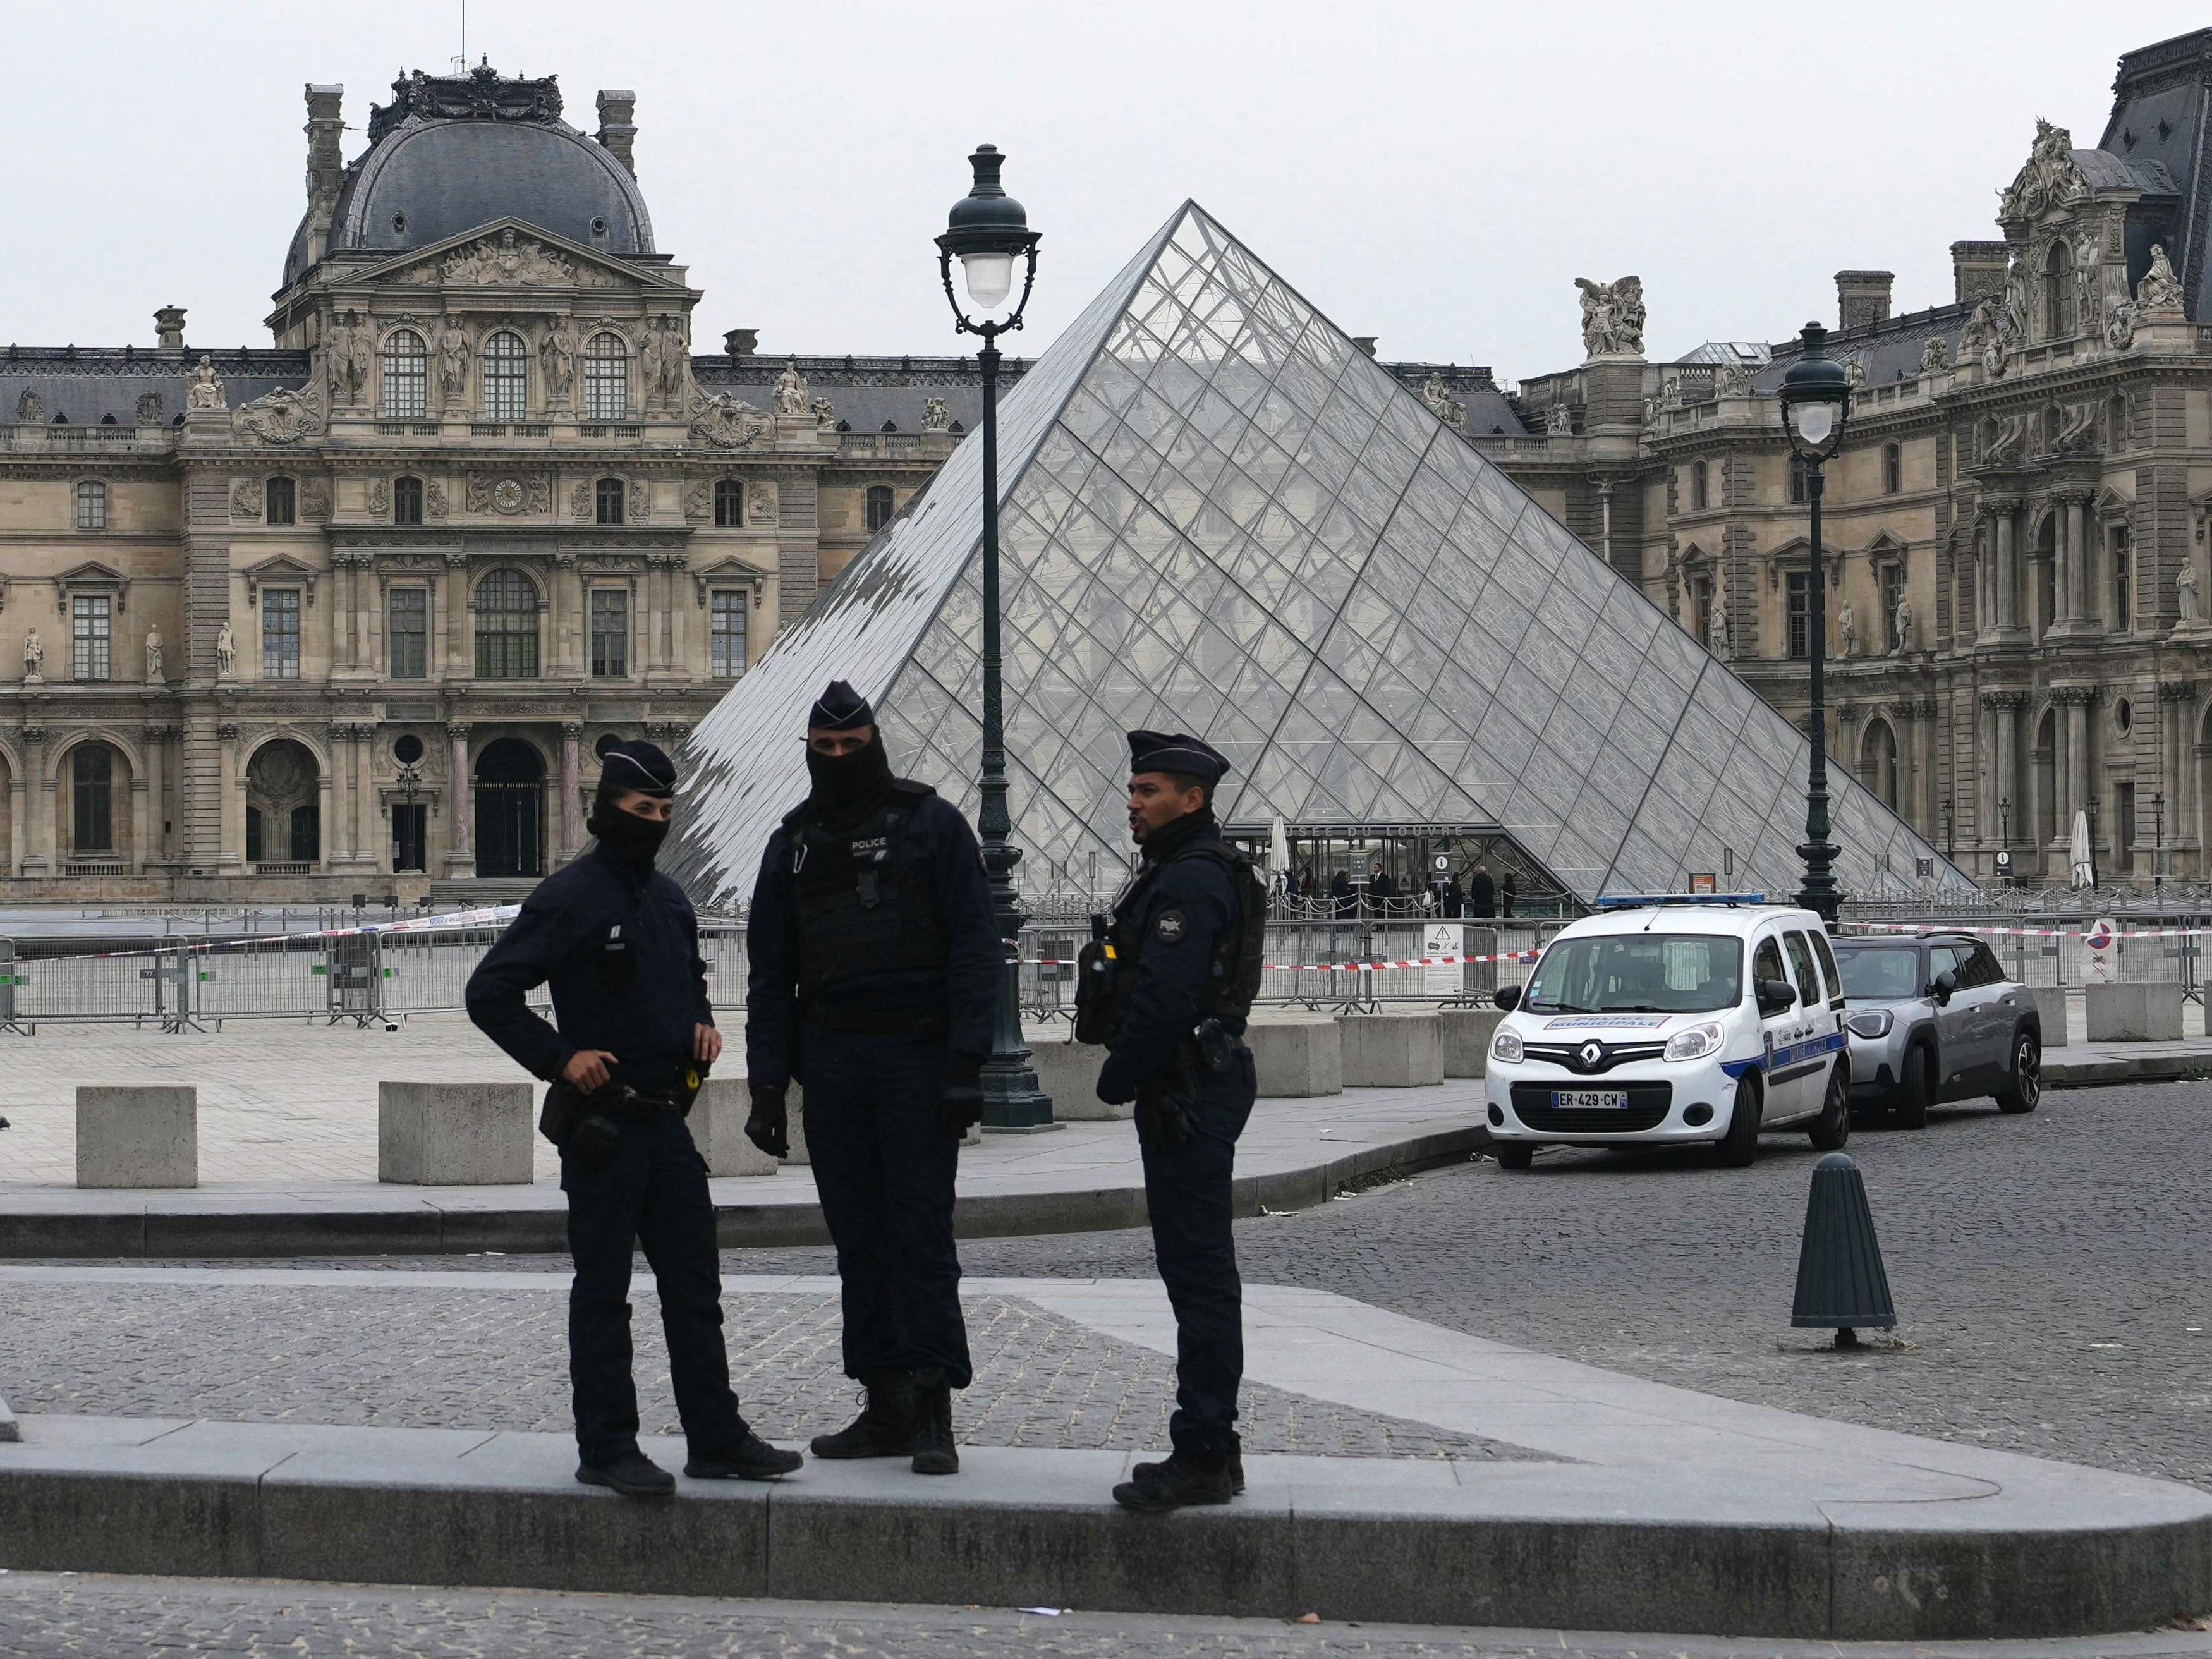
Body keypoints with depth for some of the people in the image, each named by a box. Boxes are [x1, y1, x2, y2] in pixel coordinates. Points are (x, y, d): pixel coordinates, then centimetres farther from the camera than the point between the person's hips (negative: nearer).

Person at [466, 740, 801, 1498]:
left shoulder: (668, 898, 13)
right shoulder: (569, 897, -11)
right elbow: (489, 991, -13)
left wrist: (702, 1022, 11)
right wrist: (560, 1058, -16)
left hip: (666, 1120, 8)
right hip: (602, 1125, -8)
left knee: (695, 1286, 9)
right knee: (603, 1292, -1)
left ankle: (716, 1437, 15)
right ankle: (607, 1449, 4)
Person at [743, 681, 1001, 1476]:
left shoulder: (931, 824, 0)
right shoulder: (794, 841, 13)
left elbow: (975, 949, -5)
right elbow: (770, 972, 15)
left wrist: (965, 1065, -13)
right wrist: (768, 1084, 6)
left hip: (916, 1055, -5)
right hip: (831, 1059, 5)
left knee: (921, 1232, -7)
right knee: (859, 1238, 5)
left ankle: (934, 1414, -6)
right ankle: (887, 1407, 9)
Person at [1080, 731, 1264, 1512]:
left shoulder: (1193, 880, -16)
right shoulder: (1179, 871, 18)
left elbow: (1163, 998, -23)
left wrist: (1117, 1080, -12)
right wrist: (1130, 1079, 15)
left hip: (1186, 1096, -11)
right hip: (1190, 1092, 11)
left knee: (1198, 1273, -9)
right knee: (1198, 1273, 13)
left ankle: (1203, 1457, -9)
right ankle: (1210, 1451, 18)